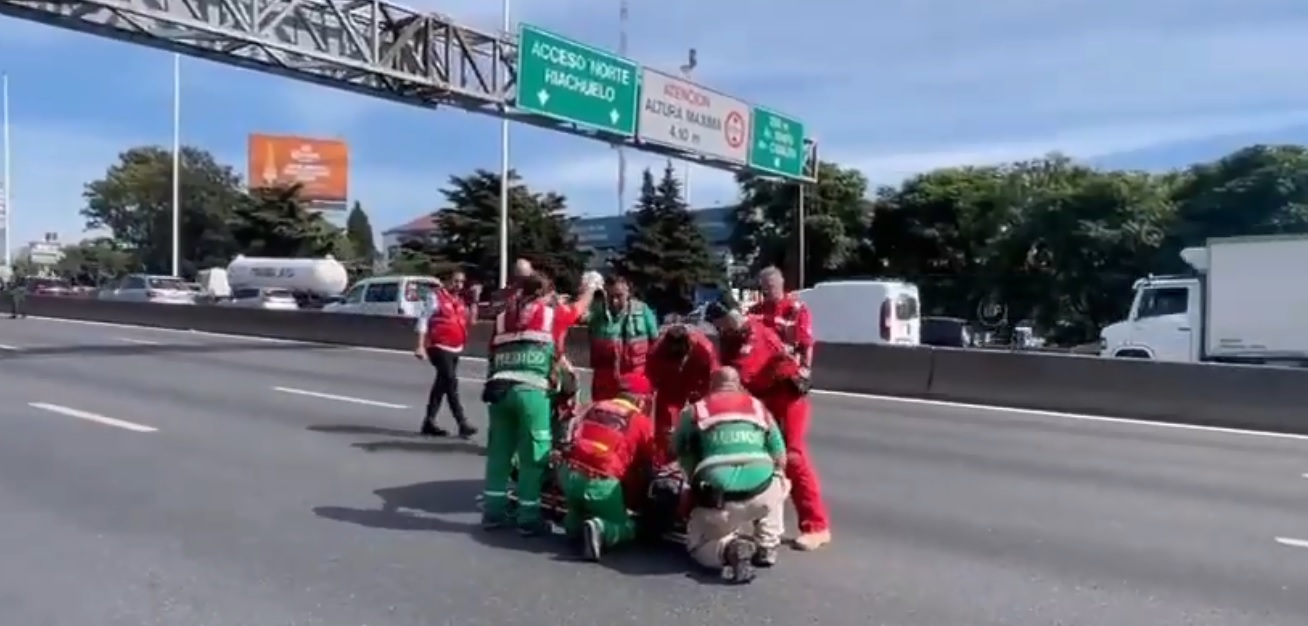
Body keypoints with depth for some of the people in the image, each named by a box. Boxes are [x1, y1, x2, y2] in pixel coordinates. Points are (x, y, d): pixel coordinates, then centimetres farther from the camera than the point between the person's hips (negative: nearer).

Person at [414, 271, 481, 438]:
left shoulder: (460, 300, 12)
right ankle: (463, 424, -12)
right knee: (451, 383, -11)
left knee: (442, 384, 12)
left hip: (455, 349, 8)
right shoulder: (436, 297, -7)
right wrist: (420, 345, -15)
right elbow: (423, 320, -9)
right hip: (439, 348, -8)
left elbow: (471, 321, 10)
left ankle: (429, 422, 21)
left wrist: (474, 301, 1)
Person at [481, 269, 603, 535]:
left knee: (499, 451, 13)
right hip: (531, 391, -5)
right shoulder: (552, 313, 9)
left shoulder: (502, 318, 19)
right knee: (533, 455, 2)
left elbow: (493, 355, 20)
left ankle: (493, 512, 19)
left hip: (499, 389, 5)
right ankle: (529, 518, 6)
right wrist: (590, 287, 45)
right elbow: (579, 308, 28)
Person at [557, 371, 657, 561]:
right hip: (600, 482, -5)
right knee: (627, 527, 16)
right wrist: (635, 498, 32)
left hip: (568, 473, 5)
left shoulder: (595, 407, 18)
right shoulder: (643, 422, 7)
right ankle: (600, 529, -12)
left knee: (579, 511, 36)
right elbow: (645, 468, 15)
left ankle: (574, 523, 6)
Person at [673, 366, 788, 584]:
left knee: (697, 545, 26)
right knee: (777, 483, 37)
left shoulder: (695, 411, 14)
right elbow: (781, 460, 21)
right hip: (762, 493, 2)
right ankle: (767, 548, 26)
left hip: (717, 501, -1)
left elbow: (683, 458, 19)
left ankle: (730, 548, -6)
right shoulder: (759, 408, 18)